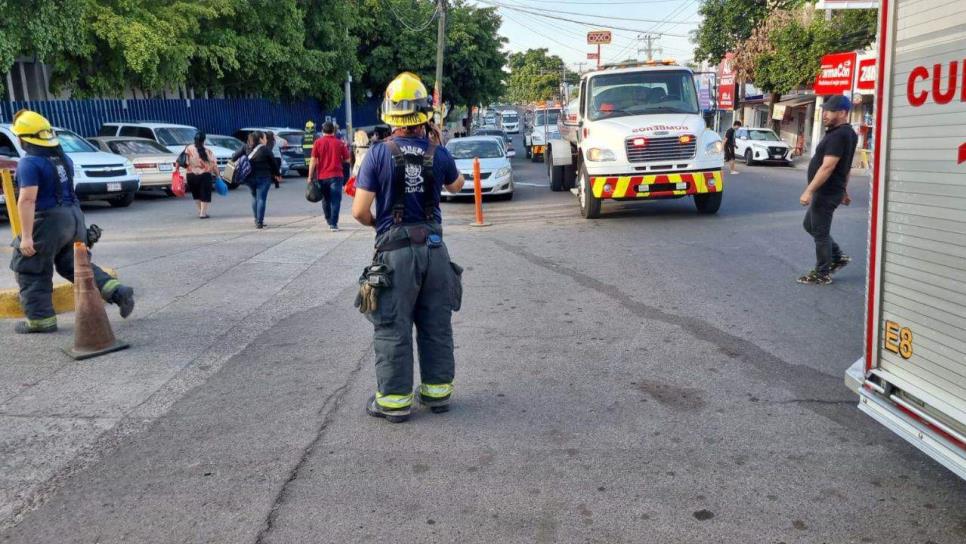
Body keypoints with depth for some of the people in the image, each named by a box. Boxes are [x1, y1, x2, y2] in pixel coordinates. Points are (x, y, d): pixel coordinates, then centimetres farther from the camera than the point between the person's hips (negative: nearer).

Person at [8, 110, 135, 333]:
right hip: (74, 215, 8)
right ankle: (117, 291, 5)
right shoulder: (63, 158, 10)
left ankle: (40, 319, 10)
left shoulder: (29, 163, -15)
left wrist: (26, 236, -24)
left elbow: (27, 200, -23)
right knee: (74, 264, 19)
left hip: (48, 221, -8)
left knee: (32, 272, 7)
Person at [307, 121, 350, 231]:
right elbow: (347, 160, 3)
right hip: (336, 176, -1)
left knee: (326, 200, 16)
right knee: (335, 200, -1)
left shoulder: (318, 142, -1)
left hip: (322, 177, 2)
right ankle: (334, 224, -7)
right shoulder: (340, 143, -1)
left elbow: (313, 161, -5)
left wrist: (310, 177, -2)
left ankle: (329, 222, 25)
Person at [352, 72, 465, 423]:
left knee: (393, 328, 6)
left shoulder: (379, 154, -10)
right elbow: (456, 186, 21)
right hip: (433, 247, 3)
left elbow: (360, 212, -11)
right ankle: (437, 391, 24)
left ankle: (395, 400, 12)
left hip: (395, 250, -3)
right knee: (437, 325, 14)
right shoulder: (438, 154, -2)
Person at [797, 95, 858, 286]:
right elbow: (846, 166, 20)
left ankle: (822, 274, 9)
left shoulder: (838, 135, -21)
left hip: (826, 192, -11)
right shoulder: (847, 133, 13)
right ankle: (838, 257, 27)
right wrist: (844, 191, 25)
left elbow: (827, 167, -27)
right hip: (831, 190, 11)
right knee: (810, 225, 21)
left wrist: (809, 191, -26)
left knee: (820, 231, -1)